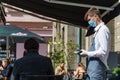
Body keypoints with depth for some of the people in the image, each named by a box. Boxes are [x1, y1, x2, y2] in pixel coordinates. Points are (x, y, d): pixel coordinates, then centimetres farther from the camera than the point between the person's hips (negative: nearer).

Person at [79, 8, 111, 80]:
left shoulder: (103, 29, -10)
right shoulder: (98, 30, 18)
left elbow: (103, 51, -18)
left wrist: (87, 53, -10)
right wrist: (87, 53, 10)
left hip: (97, 68, -9)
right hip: (92, 69, 9)